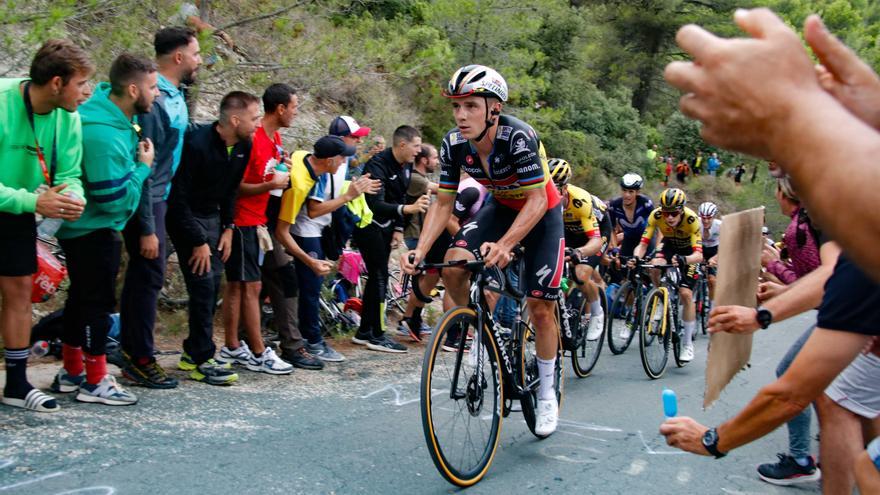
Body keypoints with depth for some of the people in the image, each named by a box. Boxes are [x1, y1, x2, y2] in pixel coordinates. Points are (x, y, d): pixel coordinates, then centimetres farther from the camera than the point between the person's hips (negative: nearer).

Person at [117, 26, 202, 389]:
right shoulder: (155, 99, -21)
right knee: (149, 276, -3)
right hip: (147, 200, -10)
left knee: (141, 274, 17)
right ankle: (140, 360, 9)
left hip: (158, 197, 10)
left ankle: (129, 349, 29)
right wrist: (147, 229, -22)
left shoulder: (175, 94, 8)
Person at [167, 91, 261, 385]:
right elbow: (179, 197, -22)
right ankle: (201, 361, -5)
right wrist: (198, 241, -20)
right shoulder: (196, 144, -24)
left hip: (212, 217, 7)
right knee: (203, 284, -12)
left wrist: (228, 228, 3)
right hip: (184, 217, -7)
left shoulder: (243, 147, -2)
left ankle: (193, 352, 18)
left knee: (213, 284, 5)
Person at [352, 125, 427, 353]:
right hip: (369, 225, -9)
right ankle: (377, 336, -5)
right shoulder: (377, 165, -25)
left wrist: (399, 228, 3)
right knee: (379, 276, -11)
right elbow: (376, 204, -35)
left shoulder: (406, 166, 2)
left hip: (385, 226, 9)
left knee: (377, 277, 10)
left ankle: (364, 332, 17)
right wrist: (407, 209, -48)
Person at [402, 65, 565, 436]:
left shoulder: (518, 137, -34)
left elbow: (536, 200, -34)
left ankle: (547, 394, 15)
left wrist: (503, 245, -48)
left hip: (542, 212, -4)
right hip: (501, 208, 4)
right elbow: (443, 203, -11)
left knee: (540, 308, -5)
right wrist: (420, 250, -26)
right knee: (453, 265, -23)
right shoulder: (454, 144, -19)